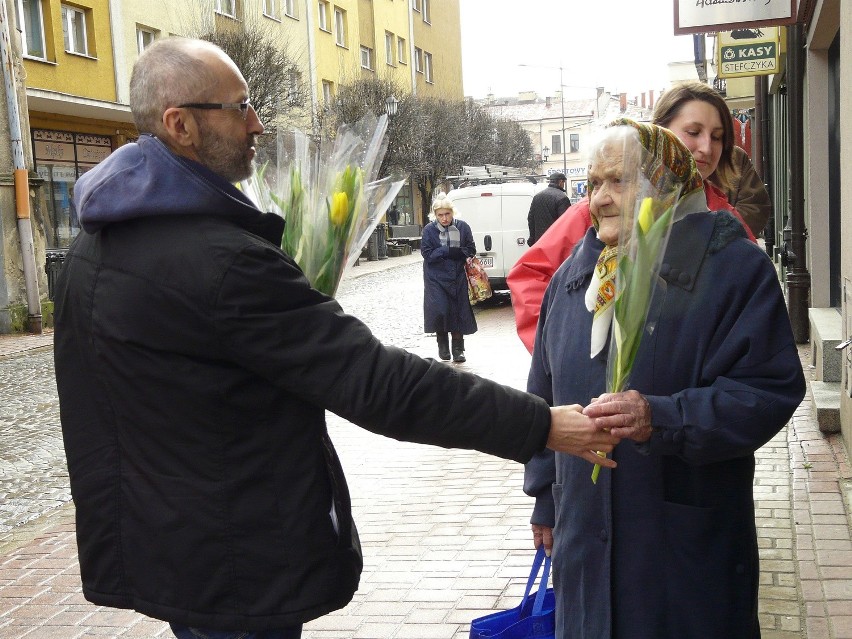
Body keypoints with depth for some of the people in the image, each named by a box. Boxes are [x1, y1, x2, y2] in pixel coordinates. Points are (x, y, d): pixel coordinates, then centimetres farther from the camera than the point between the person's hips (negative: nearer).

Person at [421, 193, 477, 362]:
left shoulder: (462, 227, 0)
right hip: (437, 279, -2)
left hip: (458, 278, 2)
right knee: (440, 310, -11)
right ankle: (443, 347, 10)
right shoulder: (429, 230, -5)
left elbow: (471, 250, 1)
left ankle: (458, 350, 14)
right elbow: (427, 254, -10)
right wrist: (450, 252, -19)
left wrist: (450, 253, -16)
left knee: (458, 312, 2)